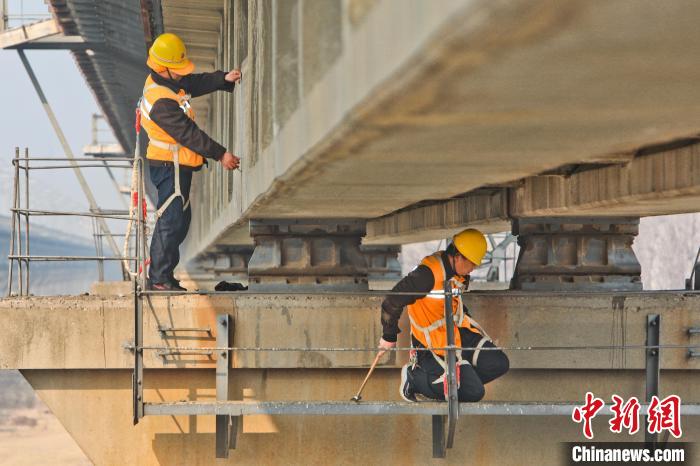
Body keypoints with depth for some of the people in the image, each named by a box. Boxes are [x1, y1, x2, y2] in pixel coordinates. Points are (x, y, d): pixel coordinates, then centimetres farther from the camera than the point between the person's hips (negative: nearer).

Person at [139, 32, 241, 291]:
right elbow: (188, 133, -25)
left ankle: (158, 272, 23)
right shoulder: (162, 102, -25)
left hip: (175, 165, 11)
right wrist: (220, 154, -20)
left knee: (180, 219, 17)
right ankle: (161, 277, -2)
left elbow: (197, 83, 15)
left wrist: (225, 78, -2)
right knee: (171, 220, -6)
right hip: (170, 166, -11)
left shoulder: (168, 82, 5)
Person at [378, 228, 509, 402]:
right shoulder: (429, 273, -25)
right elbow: (392, 303, -19)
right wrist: (389, 338, -7)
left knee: (499, 364, 2)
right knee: (474, 393, -14)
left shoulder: (461, 275, 3)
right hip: (434, 344, -9)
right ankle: (415, 377, 1)